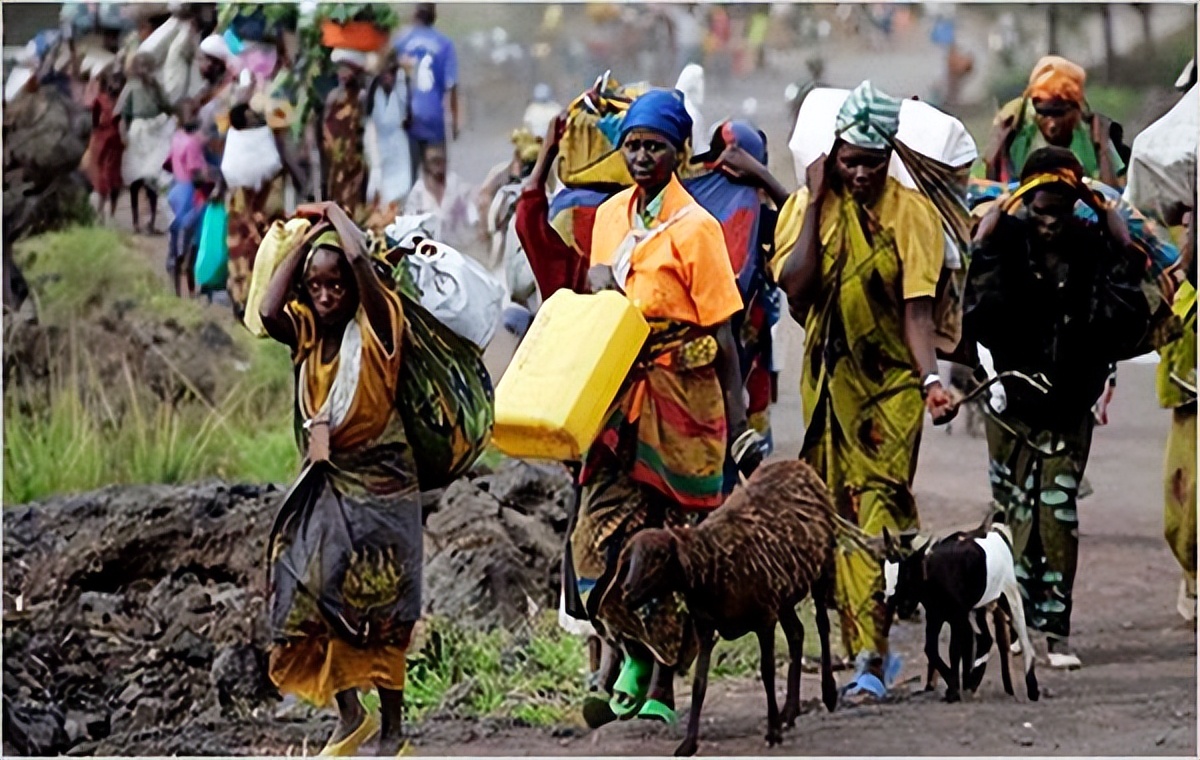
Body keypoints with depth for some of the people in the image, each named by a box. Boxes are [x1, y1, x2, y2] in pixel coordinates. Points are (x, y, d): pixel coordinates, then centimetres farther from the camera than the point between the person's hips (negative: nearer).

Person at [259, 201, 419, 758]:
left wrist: (336, 215, -8)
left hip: (380, 486, -5)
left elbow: (359, 259, -28)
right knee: (311, 599, -1)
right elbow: (268, 312, -18)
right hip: (323, 485, 5)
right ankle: (350, 714, 14)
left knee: (380, 614, -1)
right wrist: (305, 234, -10)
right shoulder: (306, 332, 4)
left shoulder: (377, 327, -11)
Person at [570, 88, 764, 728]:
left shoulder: (694, 227, -7)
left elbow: (722, 333, -7)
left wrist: (737, 424, -9)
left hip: (682, 397, -5)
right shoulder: (610, 216, 11)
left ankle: (660, 687, 5)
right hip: (619, 393, 5)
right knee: (603, 529, -5)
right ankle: (632, 657, 12)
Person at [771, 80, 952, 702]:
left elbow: (916, 308, -10)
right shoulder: (805, 205, 2)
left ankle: (870, 656, -19)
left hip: (891, 380, -3)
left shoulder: (911, 213, -5)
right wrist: (816, 201, -11)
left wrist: (930, 378, -25)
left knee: (878, 503, -14)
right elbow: (795, 285, -13)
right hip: (829, 380, 3)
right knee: (841, 509, 5)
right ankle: (872, 648, 15)